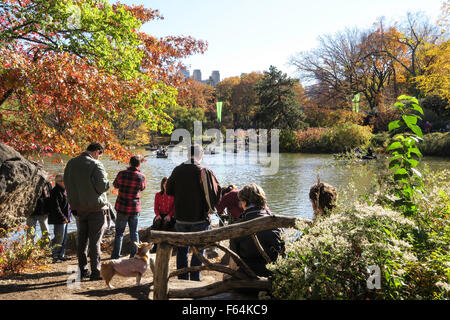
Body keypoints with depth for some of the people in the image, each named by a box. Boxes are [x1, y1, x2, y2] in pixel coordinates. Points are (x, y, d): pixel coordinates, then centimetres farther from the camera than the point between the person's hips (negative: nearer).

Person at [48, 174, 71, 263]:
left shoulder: (63, 191, 16)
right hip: (59, 219, -10)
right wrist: (63, 218, -21)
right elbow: (55, 207, -20)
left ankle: (61, 255, 21)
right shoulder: (55, 192, -14)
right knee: (59, 237, -8)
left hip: (64, 219, 10)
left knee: (64, 238, 14)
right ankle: (55, 256, -1)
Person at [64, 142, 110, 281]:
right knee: (95, 240, -1)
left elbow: (67, 184, 13)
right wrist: (107, 181, 3)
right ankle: (95, 272, 2)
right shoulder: (95, 164, -14)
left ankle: (83, 270, 19)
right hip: (96, 207, -6)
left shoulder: (71, 163, 9)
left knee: (81, 239, 13)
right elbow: (103, 185, -18)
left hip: (79, 207, 6)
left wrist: (73, 203, 16)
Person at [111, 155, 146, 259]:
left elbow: (115, 185, 8)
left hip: (122, 208, 0)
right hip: (135, 208, 0)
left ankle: (116, 255, 13)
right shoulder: (141, 176, -8)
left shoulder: (122, 173, -9)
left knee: (119, 232, 10)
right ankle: (134, 254, 14)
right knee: (134, 233, 11)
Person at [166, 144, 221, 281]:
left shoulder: (177, 170, 0)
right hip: (200, 218, -3)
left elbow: (169, 190, 9)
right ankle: (194, 280, 9)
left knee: (182, 250, 15)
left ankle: (182, 279, 22)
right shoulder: (205, 172, -12)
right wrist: (209, 206, 9)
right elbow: (216, 192, -9)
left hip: (180, 218, 4)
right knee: (198, 250, 8)